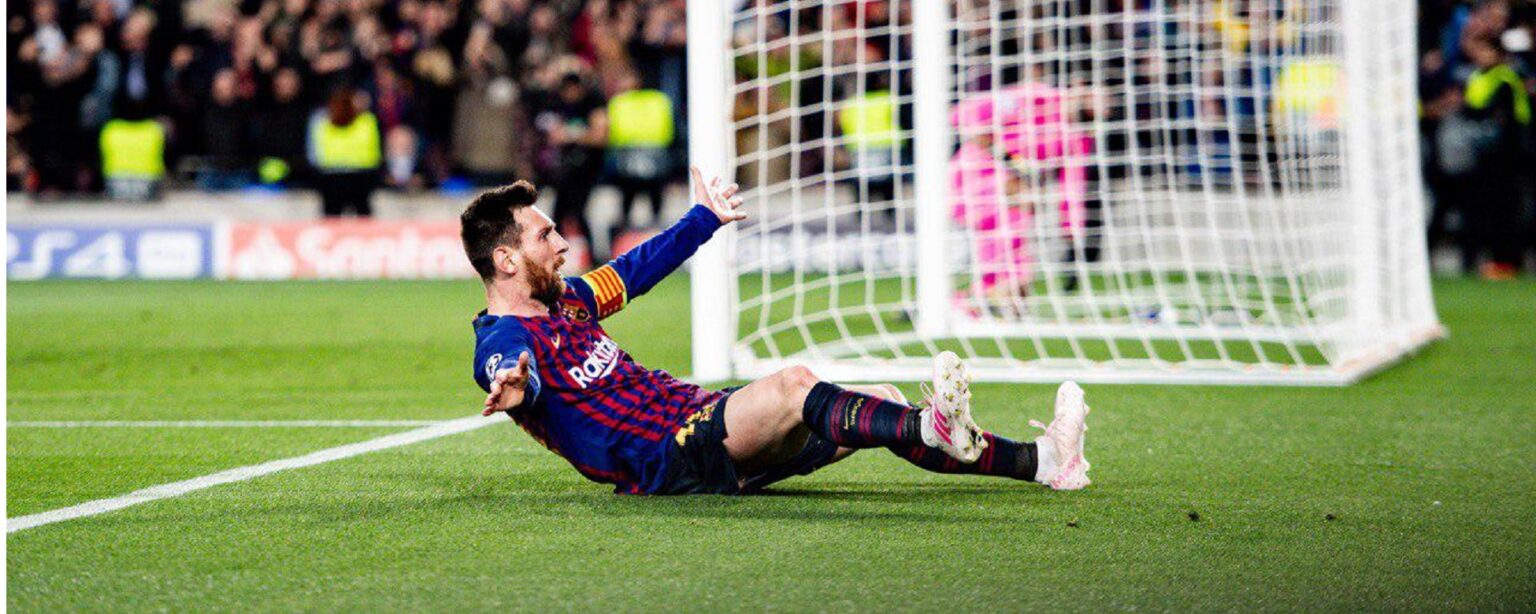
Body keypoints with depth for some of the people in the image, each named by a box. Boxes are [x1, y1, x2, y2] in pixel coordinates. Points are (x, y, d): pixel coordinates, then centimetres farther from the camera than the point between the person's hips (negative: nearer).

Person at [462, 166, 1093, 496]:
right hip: (667, 460, -10)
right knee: (793, 386, -34)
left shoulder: (562, 297, 17)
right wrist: (516, 387, -59)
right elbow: (509, 365, -35)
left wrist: (704, 219, 46)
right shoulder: (501, 340, -11)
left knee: (884, 406, 1)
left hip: (699, 412, 10)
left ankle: (1040, 460, -4)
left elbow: (637, 269, 34)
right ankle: (929, 427, -55)